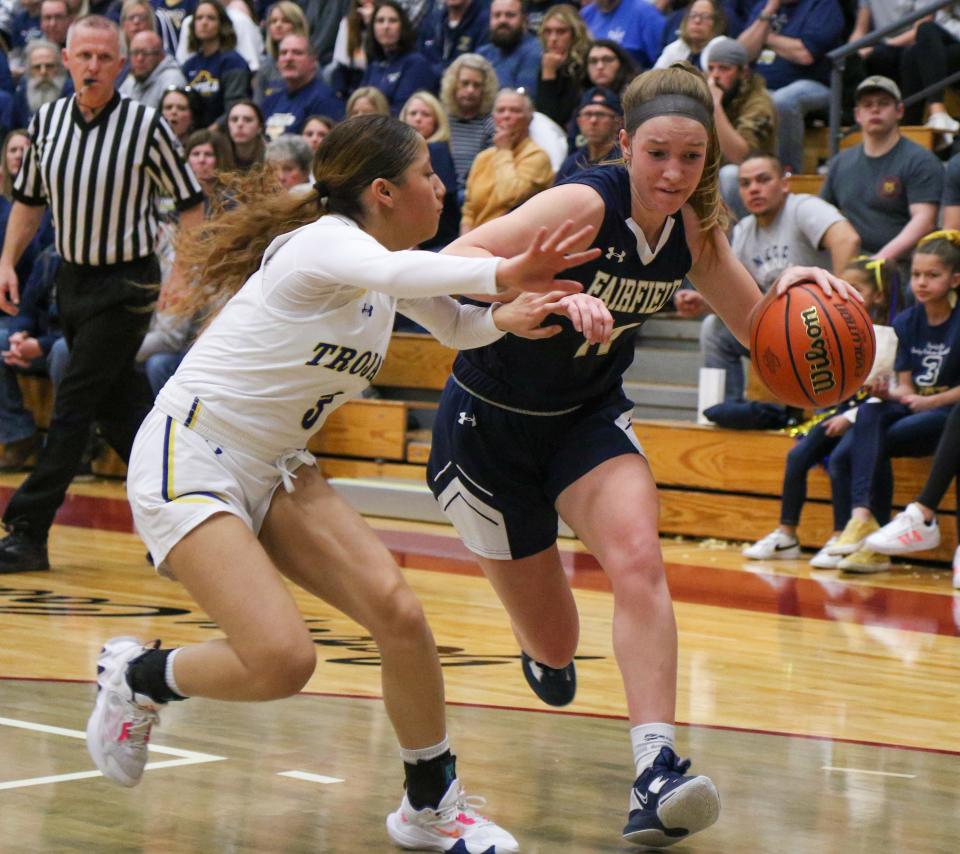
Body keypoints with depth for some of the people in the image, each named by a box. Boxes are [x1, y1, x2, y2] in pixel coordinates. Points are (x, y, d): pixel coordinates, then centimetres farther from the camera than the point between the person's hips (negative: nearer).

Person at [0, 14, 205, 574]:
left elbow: (190, 202, -7)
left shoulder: (146, 125, -12)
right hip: (73, 277, 6)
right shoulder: (47, 121, 2)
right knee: (118, 406, 10)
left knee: (74, 405, -8)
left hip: (126, 282, -6)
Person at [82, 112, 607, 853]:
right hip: (187, 457, -8)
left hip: (271, 471, 8)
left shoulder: (391, 255, 6)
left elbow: (457, 329, 18)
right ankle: (137, 676, 7)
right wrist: (501, 273, -57)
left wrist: (510, 317, -6)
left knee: (398, 613, -11)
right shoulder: (326, 241, -20)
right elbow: (389, 274, -43)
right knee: (283, 660, -22)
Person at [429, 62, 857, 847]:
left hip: (588, 416, 4)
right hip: (491, 421, -4)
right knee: (553, 649, 7)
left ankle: (657, 770, -32)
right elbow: (458, 260, -37)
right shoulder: (586, 205, -26)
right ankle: (546, 649, 48)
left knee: (638, 561, -27)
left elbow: (754, 323, 4)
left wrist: (795, 288, -18)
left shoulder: (694, 230, -8)